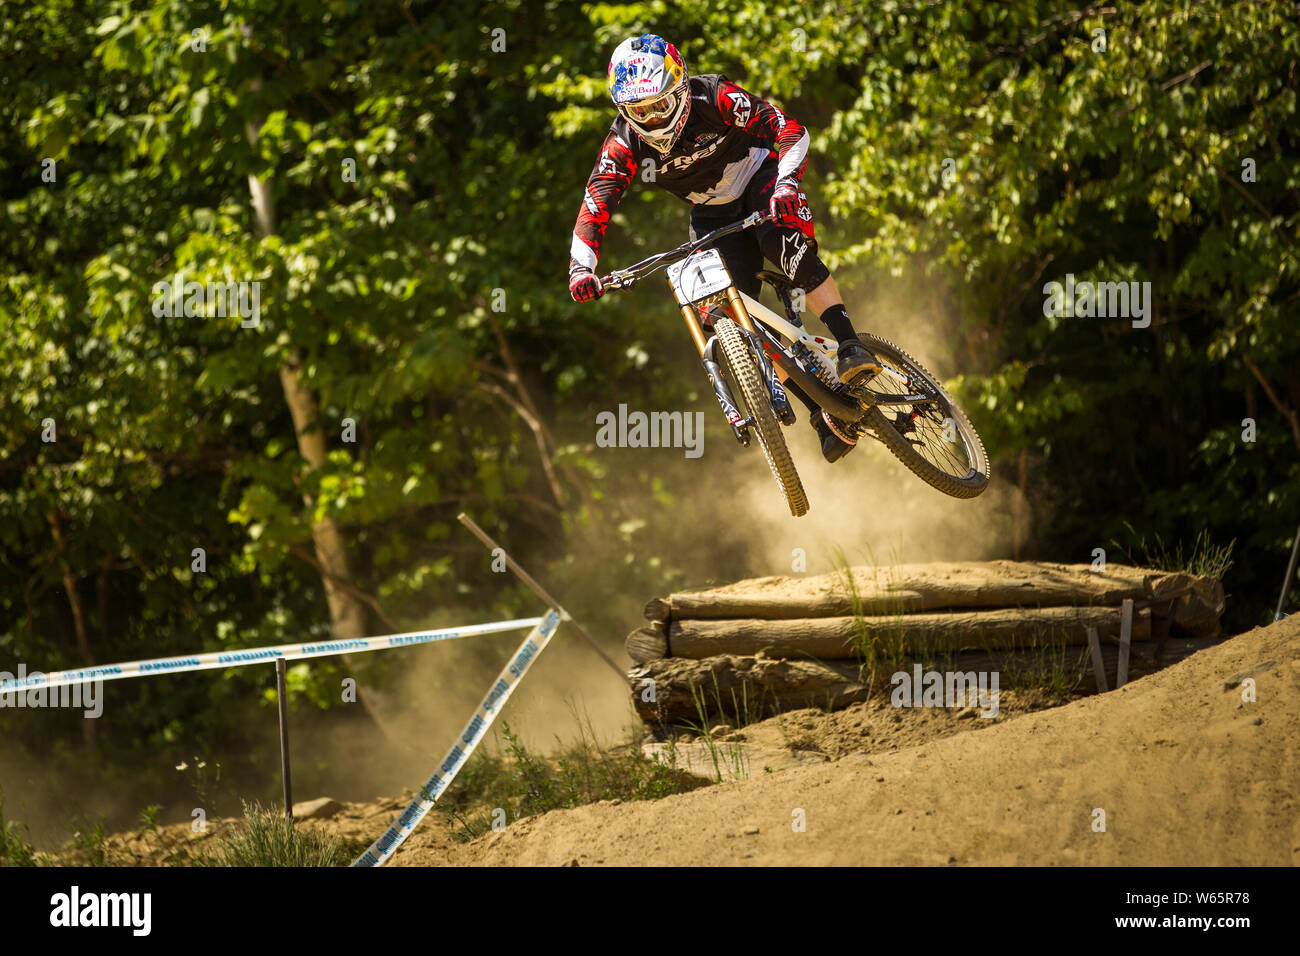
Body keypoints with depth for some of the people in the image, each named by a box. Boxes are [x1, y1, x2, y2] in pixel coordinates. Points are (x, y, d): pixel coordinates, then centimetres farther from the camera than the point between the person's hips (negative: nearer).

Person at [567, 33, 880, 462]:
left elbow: (789, 129, -30)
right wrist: (582, 270, -42)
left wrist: (787, 185, -48)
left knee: (781, 239, -37)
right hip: (713, 214, 3)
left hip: (761, 181, -3)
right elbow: (594, 206, -26)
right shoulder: (624, 144, -22)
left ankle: (849, 345, -34)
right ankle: (825, 413, -10)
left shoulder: (716, 98, -29)